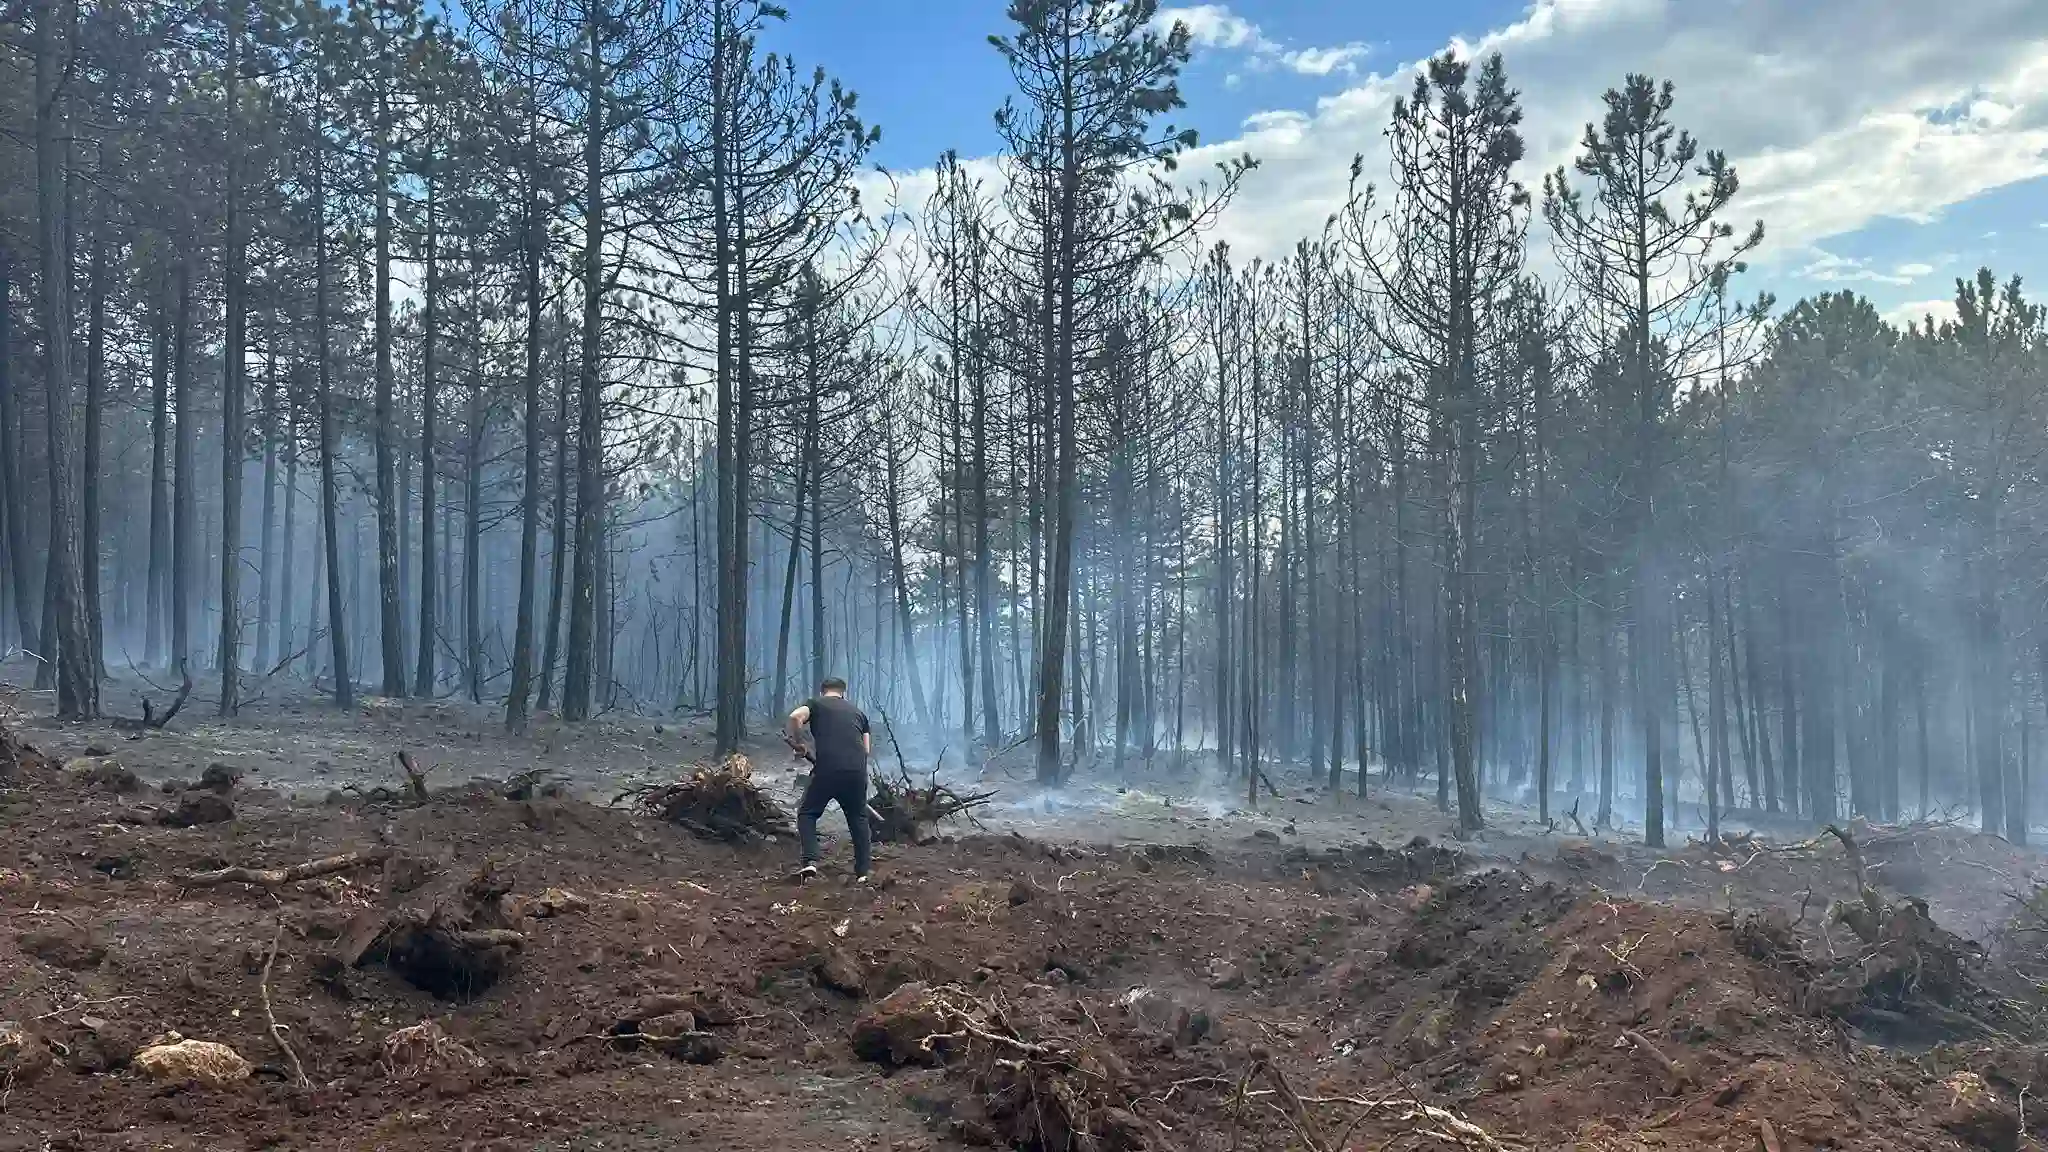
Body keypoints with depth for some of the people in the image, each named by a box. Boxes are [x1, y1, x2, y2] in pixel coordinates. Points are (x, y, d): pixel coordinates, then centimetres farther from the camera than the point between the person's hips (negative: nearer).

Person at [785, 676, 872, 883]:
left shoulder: (816, 703, 15)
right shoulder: (857, 711, 25)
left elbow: (795, 717, -7)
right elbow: (867, 748, 18)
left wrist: (798, 744, 6)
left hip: (827, 769, -3)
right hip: (857, 771, 3)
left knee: (807, 813, 15)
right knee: (858, 818, 20)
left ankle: (810, 861, -4)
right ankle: (862, 872, 18)